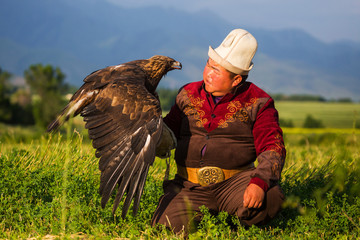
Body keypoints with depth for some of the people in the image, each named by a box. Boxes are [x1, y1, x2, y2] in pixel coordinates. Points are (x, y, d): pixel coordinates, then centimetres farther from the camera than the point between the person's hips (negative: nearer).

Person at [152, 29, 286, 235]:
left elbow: (273, 148, -7)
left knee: (270, 199, -32)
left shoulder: (256, 103, 0)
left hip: (233, 182, -2)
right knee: (166, 226, -23)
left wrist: (260, 182, -26)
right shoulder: (189, 95, 11)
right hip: (190, 186, 2)